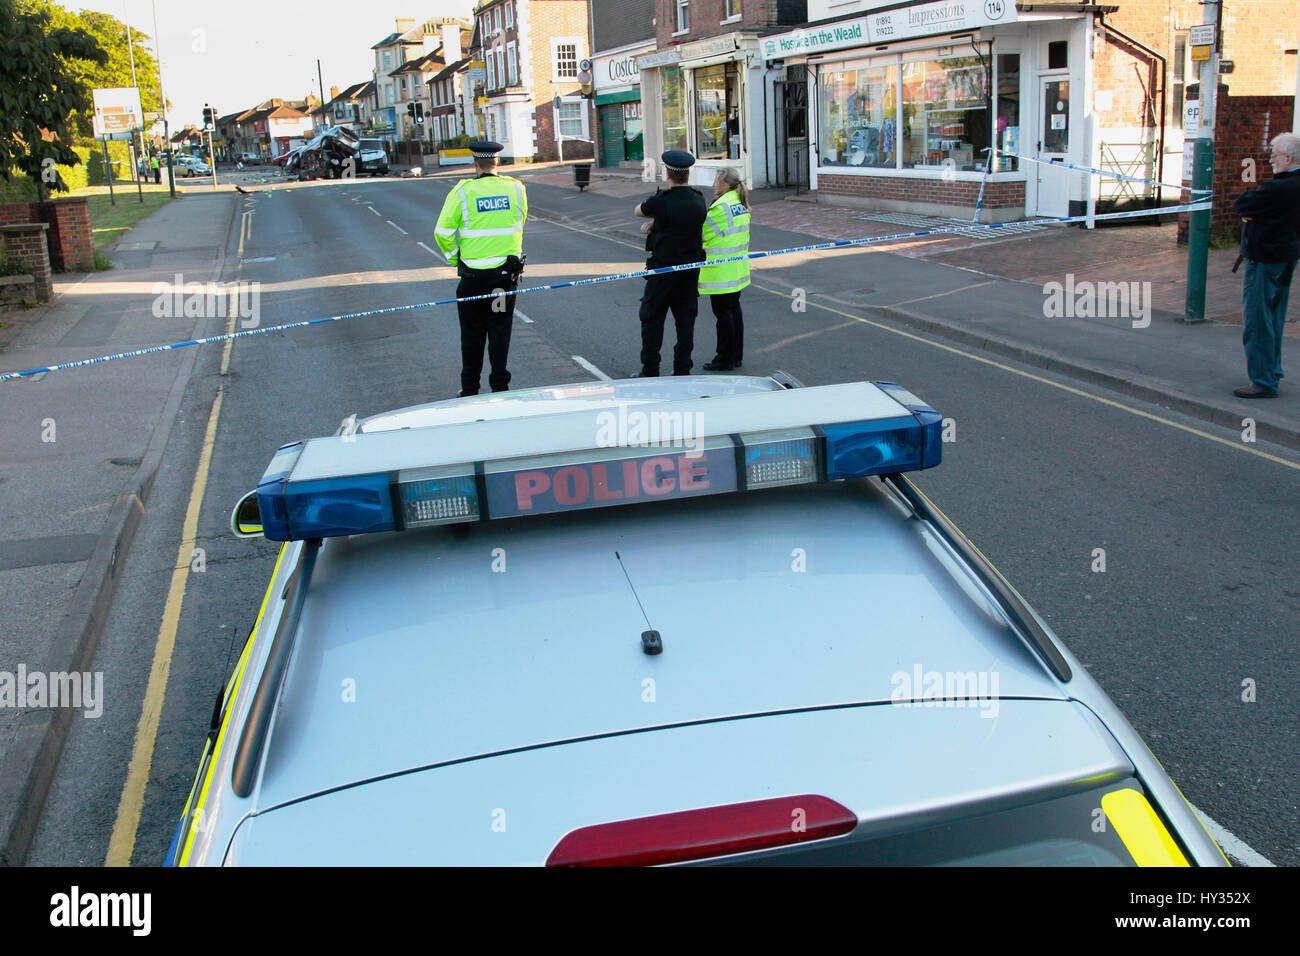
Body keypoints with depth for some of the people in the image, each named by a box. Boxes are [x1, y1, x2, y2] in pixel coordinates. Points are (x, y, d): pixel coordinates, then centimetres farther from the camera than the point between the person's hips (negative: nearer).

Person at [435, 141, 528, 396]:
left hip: (474, 274, -2)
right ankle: (500, 386, 13)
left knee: (472, 332, 11)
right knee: (500, 330, 11)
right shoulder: (516, 188, -1)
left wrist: (454, 259, 5)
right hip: (508, 271, 2)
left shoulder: (462, 192, -10)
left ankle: (470, 388, 18)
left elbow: (443, 232, -9)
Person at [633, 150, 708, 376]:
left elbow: (638, 211, 2)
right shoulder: (699, 201, 1)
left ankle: (650, 371, 7)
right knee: (685, 319, 10)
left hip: (663, 268, -5)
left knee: (652, 318, 5)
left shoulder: (661, 201, -16)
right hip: (691, 269, 5)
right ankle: (682, 370, 12)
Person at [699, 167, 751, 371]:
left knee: (723, 312, -3)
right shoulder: (741, 204, 11)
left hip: (721, 270, -10)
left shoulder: (722, 206, -19)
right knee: (734, 308, 16)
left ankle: (725, 360, 3)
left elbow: (702, 232, -15)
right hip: (738, 268, 10)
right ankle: (736, 356, 24)